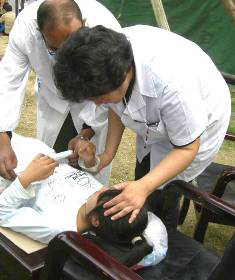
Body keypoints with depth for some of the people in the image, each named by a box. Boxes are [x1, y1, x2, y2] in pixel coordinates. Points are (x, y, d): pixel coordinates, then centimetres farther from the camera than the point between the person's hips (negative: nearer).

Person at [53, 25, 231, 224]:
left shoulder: (172, 82, -45)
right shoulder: (108, 54, -27)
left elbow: (187, 148, -30)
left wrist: (144, 187, -41)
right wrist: (109, 152, -8)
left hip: (198, 122, -6)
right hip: (154, 119, 6)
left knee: (159, 198, -7)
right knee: (141, 178, 18)